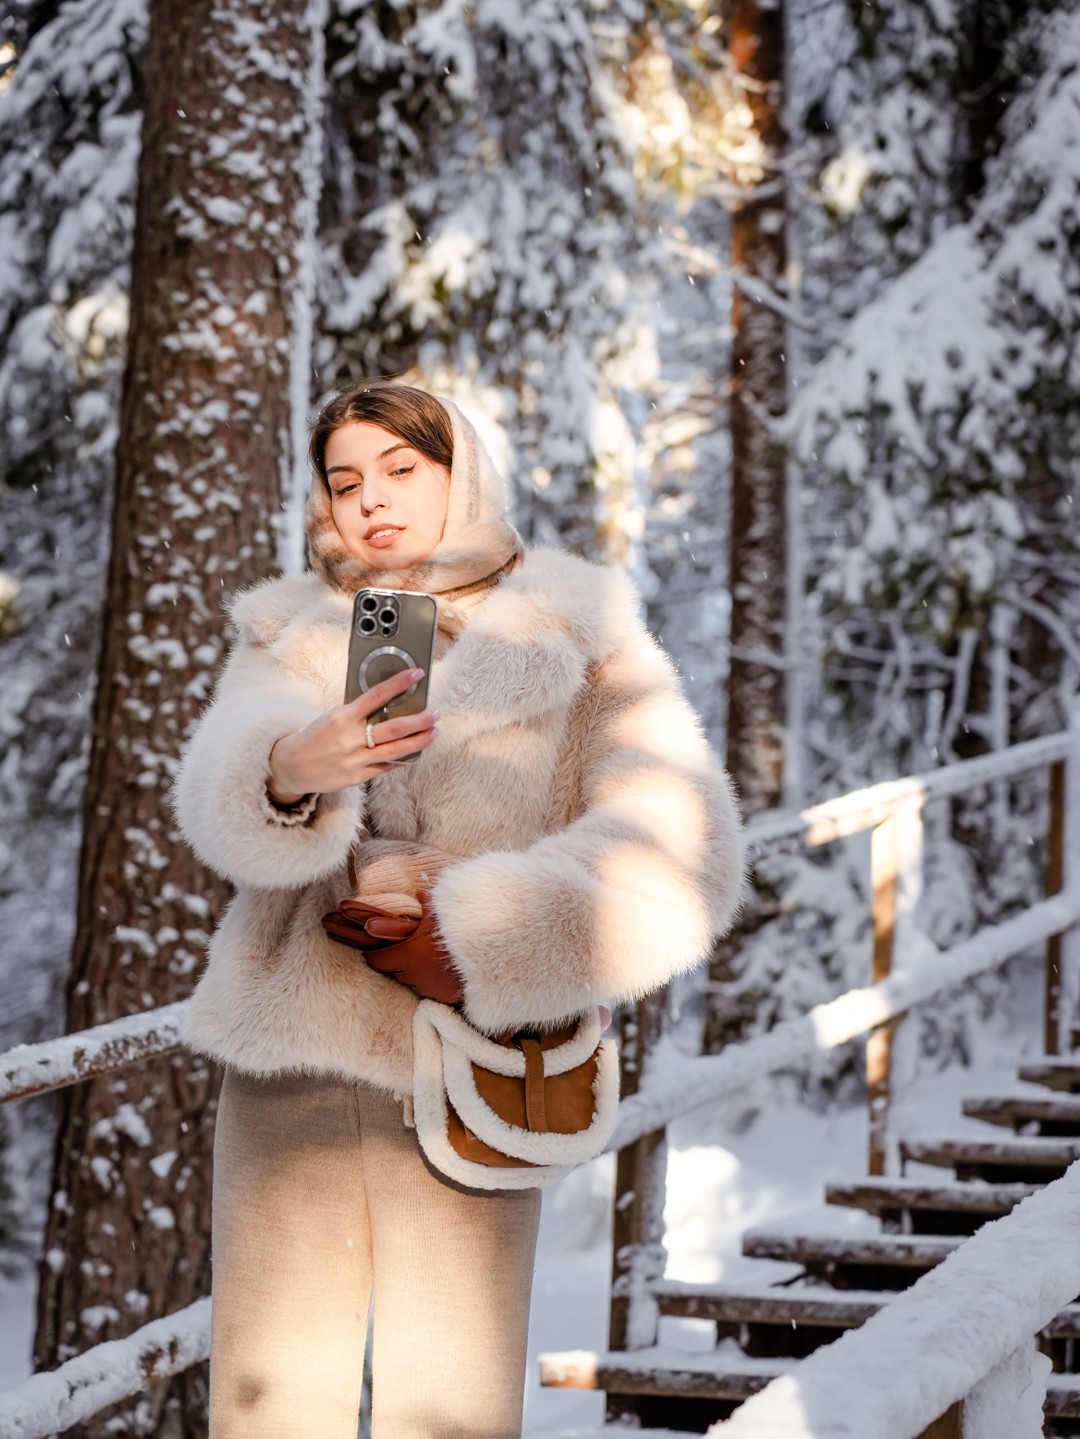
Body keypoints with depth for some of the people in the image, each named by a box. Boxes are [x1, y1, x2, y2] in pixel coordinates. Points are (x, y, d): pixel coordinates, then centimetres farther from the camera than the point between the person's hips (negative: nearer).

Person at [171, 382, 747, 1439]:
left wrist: (473, 916, -16)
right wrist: (290, 769, -31)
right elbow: (215, 797, -8)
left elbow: (680, 857, -9)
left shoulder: (575, 644, 5)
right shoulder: (289, 638, 13)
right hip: (289, 1067, 2)